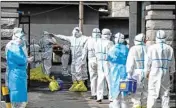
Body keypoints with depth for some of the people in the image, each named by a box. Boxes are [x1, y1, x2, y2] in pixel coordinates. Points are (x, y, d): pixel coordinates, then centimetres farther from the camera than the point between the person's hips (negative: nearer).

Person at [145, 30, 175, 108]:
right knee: (165, 95, 9)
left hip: (154, 74, -2)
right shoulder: (170, 49, 3)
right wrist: (171, 72, 21)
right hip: (166, 75, 3)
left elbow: (147, 62, -2)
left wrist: (147, 72, 11)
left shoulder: (152, 48, -5)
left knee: (152, 95, -1)